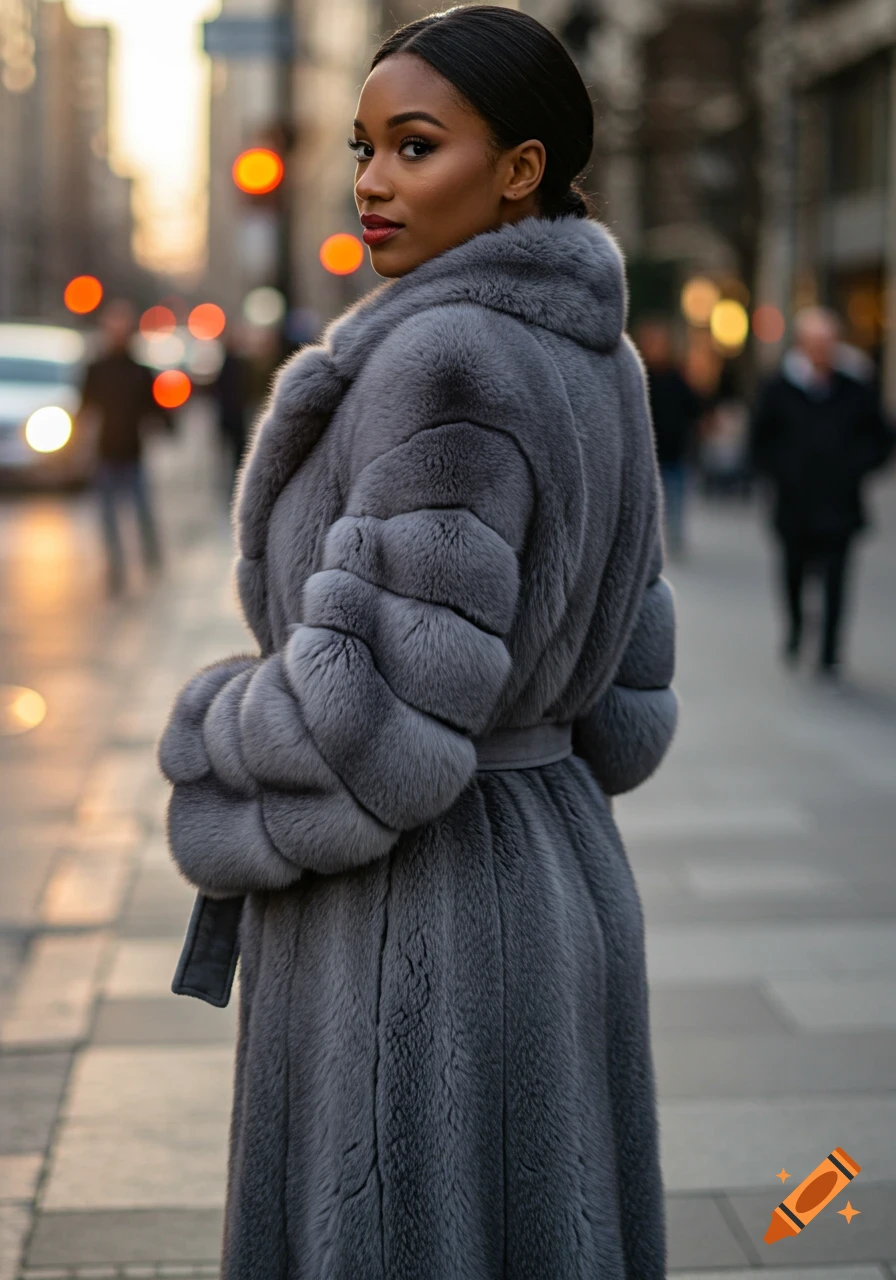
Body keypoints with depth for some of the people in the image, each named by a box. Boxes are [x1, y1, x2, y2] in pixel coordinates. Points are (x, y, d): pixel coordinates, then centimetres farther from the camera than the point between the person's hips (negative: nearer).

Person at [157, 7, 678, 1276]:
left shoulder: (448, 360, -20)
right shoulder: (588, 362, 8)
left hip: (420, 923, -9)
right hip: (558, 875, 9)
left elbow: (388, 706, -23)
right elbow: (618, 699, 12)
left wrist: (214, 750, -6)